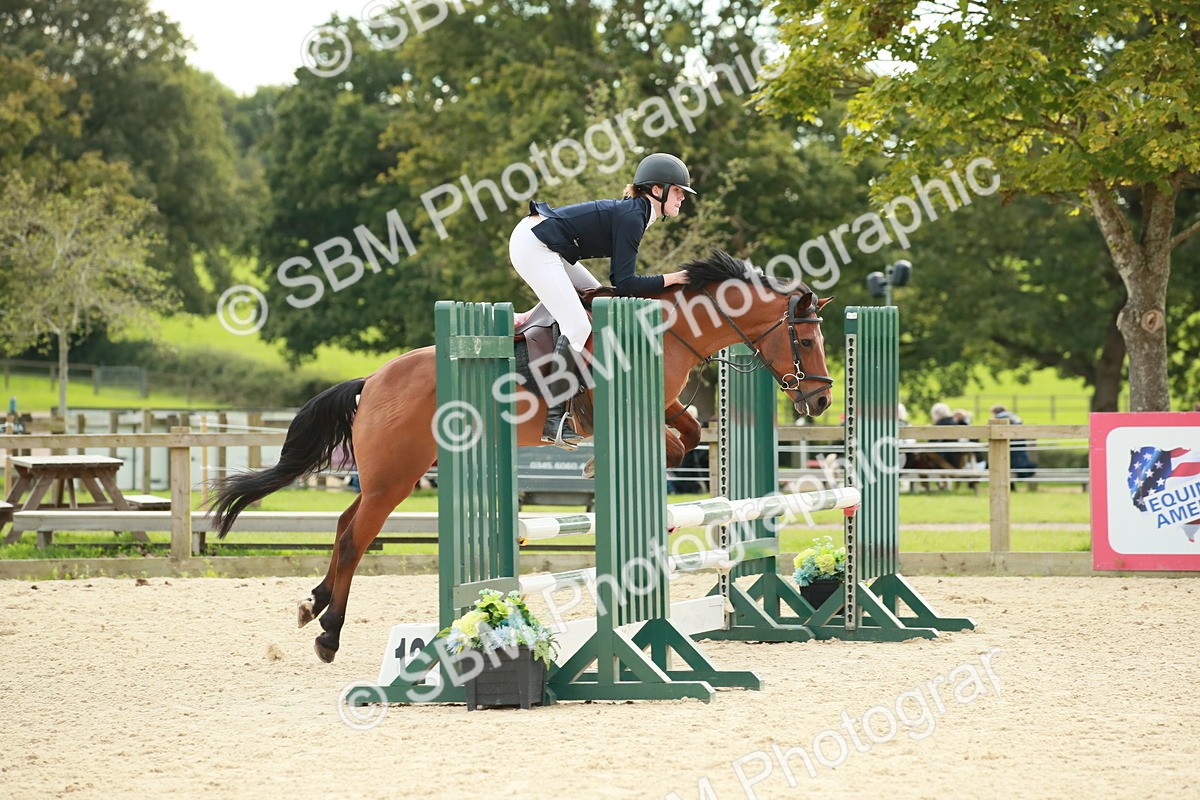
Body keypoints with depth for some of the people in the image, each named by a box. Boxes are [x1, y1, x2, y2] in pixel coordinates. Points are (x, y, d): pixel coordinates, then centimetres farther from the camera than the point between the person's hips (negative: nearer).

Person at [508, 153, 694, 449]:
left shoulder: (633, 212, 14)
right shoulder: (632, 217, -15)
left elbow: (618, 278, 18)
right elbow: (624, 284, -17)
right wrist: (670, 279, -11)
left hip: (546, 246, 10)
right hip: (532, 246, -10)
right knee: (578, 327, -14)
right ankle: (554, 419, -14)